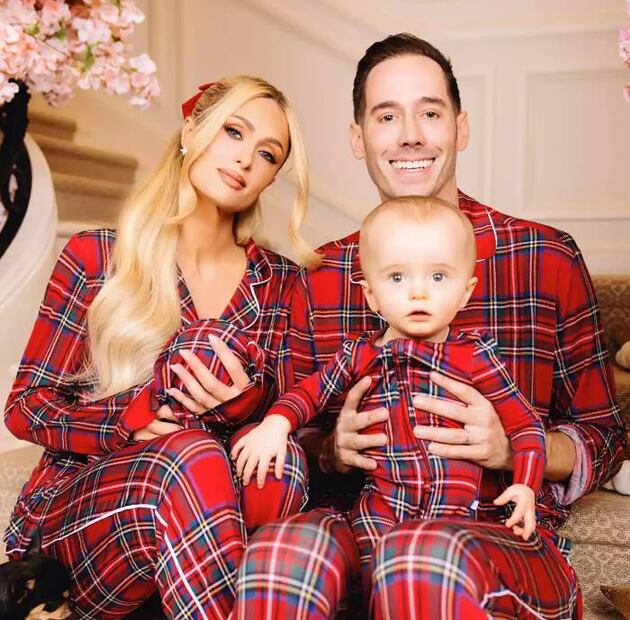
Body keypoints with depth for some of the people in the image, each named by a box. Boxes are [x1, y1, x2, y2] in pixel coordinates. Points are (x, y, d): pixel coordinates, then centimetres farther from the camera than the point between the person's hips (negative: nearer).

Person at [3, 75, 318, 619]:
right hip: (75, 501, -2)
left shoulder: (278, 281, 4)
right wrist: (133, 417, -19)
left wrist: (245, 403, -18)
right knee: (190, 454, -34)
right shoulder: (96, 258, -1)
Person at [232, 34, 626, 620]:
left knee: (424, 559, -36)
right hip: (358, 525, 2)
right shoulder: (318, 280, 7)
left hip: (508, 534, -1)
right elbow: (296, 431, 15)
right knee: (280, 551, -32)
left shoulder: (548, 258, 0)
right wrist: (332, 449, -9)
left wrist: (509, 447, -15)